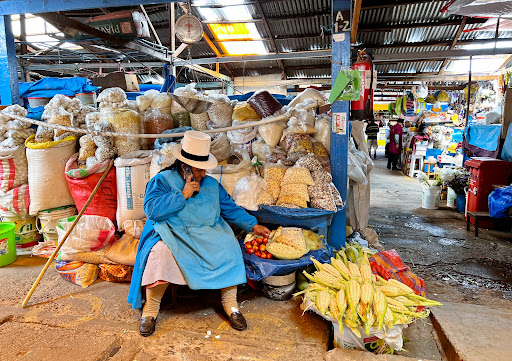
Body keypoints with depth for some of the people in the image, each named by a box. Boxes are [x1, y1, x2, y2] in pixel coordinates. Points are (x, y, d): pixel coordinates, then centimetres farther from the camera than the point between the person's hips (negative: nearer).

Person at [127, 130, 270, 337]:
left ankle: (231, 306, -8)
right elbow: (151, 209, -13)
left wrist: (253, 225, 9)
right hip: (173, 235, -3)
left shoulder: (212, 184, 15)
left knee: (229, 248, -24)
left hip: (208, 235, 3)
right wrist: (183, 195, -14)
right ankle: (151, 309, -12)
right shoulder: (162, 181, 3)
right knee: (162, 252, -34)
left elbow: (231, 209, 18)